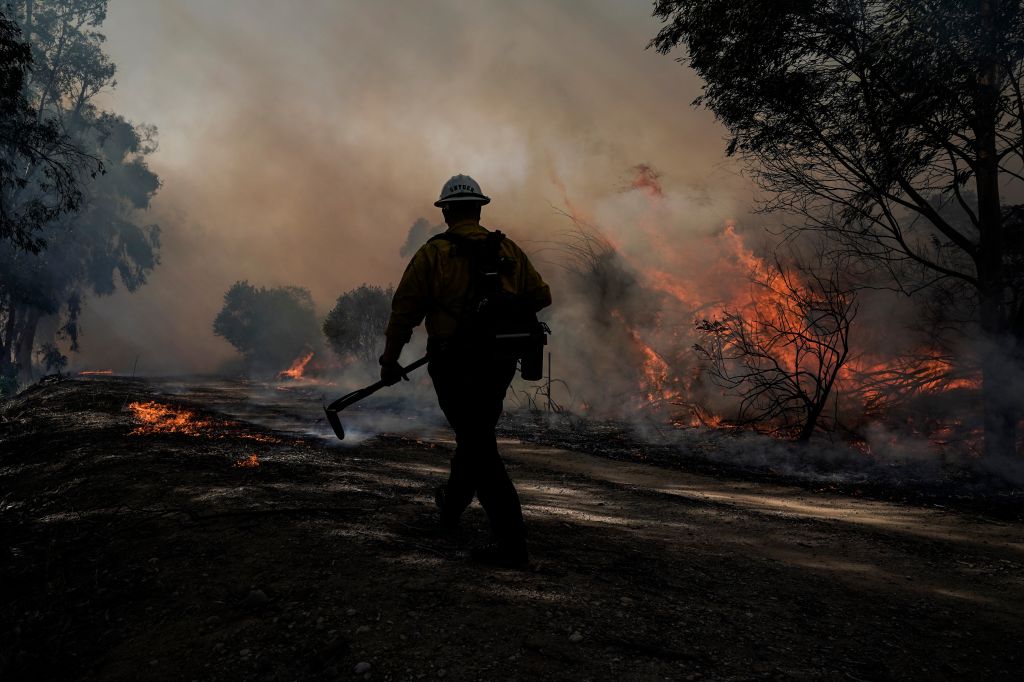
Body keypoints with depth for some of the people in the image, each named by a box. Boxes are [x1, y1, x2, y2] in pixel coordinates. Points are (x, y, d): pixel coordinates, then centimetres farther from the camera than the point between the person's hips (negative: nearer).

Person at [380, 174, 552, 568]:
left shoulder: (432, 254, -5)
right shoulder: (509, 251, 5)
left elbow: (404, 311, -4)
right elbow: (541, 297, 8)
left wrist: (390, 360, 6)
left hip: (455, 366, -5)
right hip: (500, 364, 5)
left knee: (479, 447, -3)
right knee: (477, 435, 24)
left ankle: (511, 542, -6)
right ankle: (452, 504, 46)